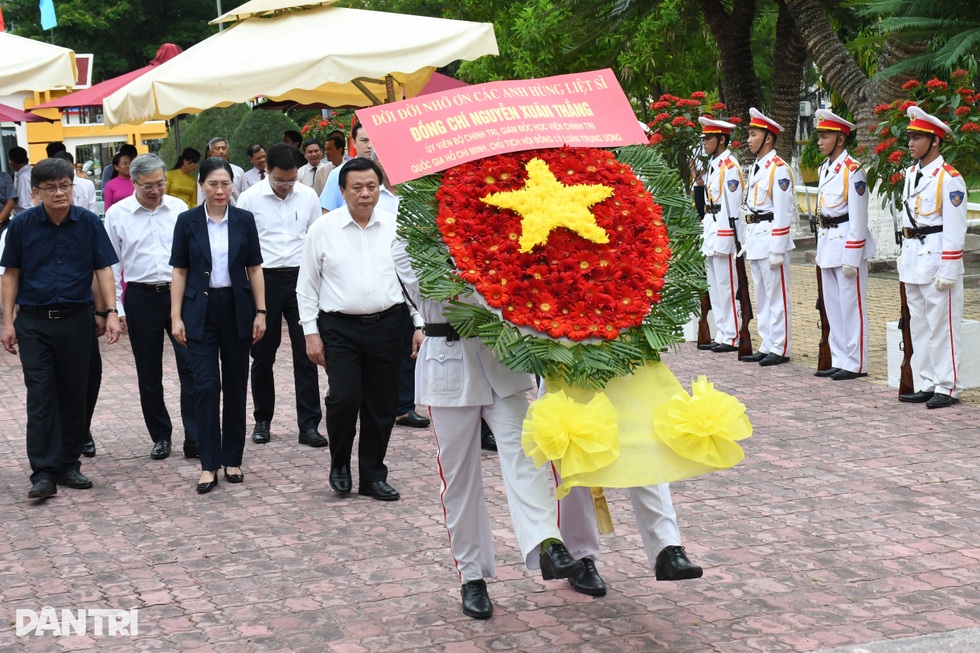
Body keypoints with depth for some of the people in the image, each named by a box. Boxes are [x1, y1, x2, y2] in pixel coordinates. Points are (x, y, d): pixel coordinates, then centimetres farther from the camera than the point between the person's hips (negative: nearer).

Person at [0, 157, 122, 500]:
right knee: (40, 398, -3)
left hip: (76, 320, 1)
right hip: (34, 323, -1)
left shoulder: (89, 223, -3)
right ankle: (43, 473, -2)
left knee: (74, 395, 8)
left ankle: (69, 465, 20)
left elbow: (103, 269, 0)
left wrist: (111, 312, -9)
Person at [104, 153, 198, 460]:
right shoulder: (117, 214, -1)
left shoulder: (178, 208, 2)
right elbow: (112, 264, 4)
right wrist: (115, 308, 0)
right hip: (141, 298, 0)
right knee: (149, 374, 10)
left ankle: (195, 439, -3)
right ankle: (160, 436, 24)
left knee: (191, 366, -7)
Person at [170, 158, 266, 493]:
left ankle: (232, 459, 18)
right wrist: (176, 316, -4)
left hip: (237, 309, 2)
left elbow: (254, 268, 5)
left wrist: (260, 311, 0)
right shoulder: (188, 221, -1)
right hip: (201, 310, -2)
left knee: (236, 386, 7)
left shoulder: (244, 220, 2)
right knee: (205, 384, -7)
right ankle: (209, 465, -1)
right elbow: (179, 270, 0)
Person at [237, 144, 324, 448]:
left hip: (300, 278, 1)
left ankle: (308, 424, 5)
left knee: (306, 353, 0)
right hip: (264, 280, -1)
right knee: (263, 355, 9)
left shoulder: (308, 196, 3)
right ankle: (262, 420, 24)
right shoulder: (250, 199, -4)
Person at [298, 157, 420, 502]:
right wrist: (311, 332, 1)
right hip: (340, 329, -2)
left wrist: (421, 324, 5)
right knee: (344, 398, -13)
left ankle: (373, 476, 22)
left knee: (382, 405, 6)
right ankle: (339, 465, 13)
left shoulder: (395, 226, 5)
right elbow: (307, 286, 6)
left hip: (386, 326, 2)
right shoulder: (323, 229, 1)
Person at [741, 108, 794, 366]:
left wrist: (777, 250, -19)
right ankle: (766, 346, 19)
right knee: (762, 297, 13)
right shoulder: (756, 167, 15)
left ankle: (780, 349, 1)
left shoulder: (779, 168, -13)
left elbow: (783, 211, -16)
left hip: (771, 240, -9)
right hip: (755, 238, 10)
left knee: (777, 296, -4)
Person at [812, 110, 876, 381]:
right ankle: (839, 360, 20)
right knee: (832, 305, 12)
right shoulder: (824, 169, 12)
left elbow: (858, 218, -16)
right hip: (827, 243, 9)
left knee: (851, 304, -3)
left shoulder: (853, 171, -13)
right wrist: (820, 248, 16)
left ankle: (856, 364, 3)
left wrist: (851, 259, -18)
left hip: (847, 242, -9)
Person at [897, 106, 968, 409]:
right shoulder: (911, 174, 13)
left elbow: (955, 228, -14)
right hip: (913, 259, 8)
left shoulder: (949, 178, -12)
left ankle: (948, 388, 3)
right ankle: (928, 384, 19)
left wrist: (948, 271, -17)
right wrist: (905, 257, 17)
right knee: (919, 325, 11)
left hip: (937, 259, -8)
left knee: (941, 326, -4)